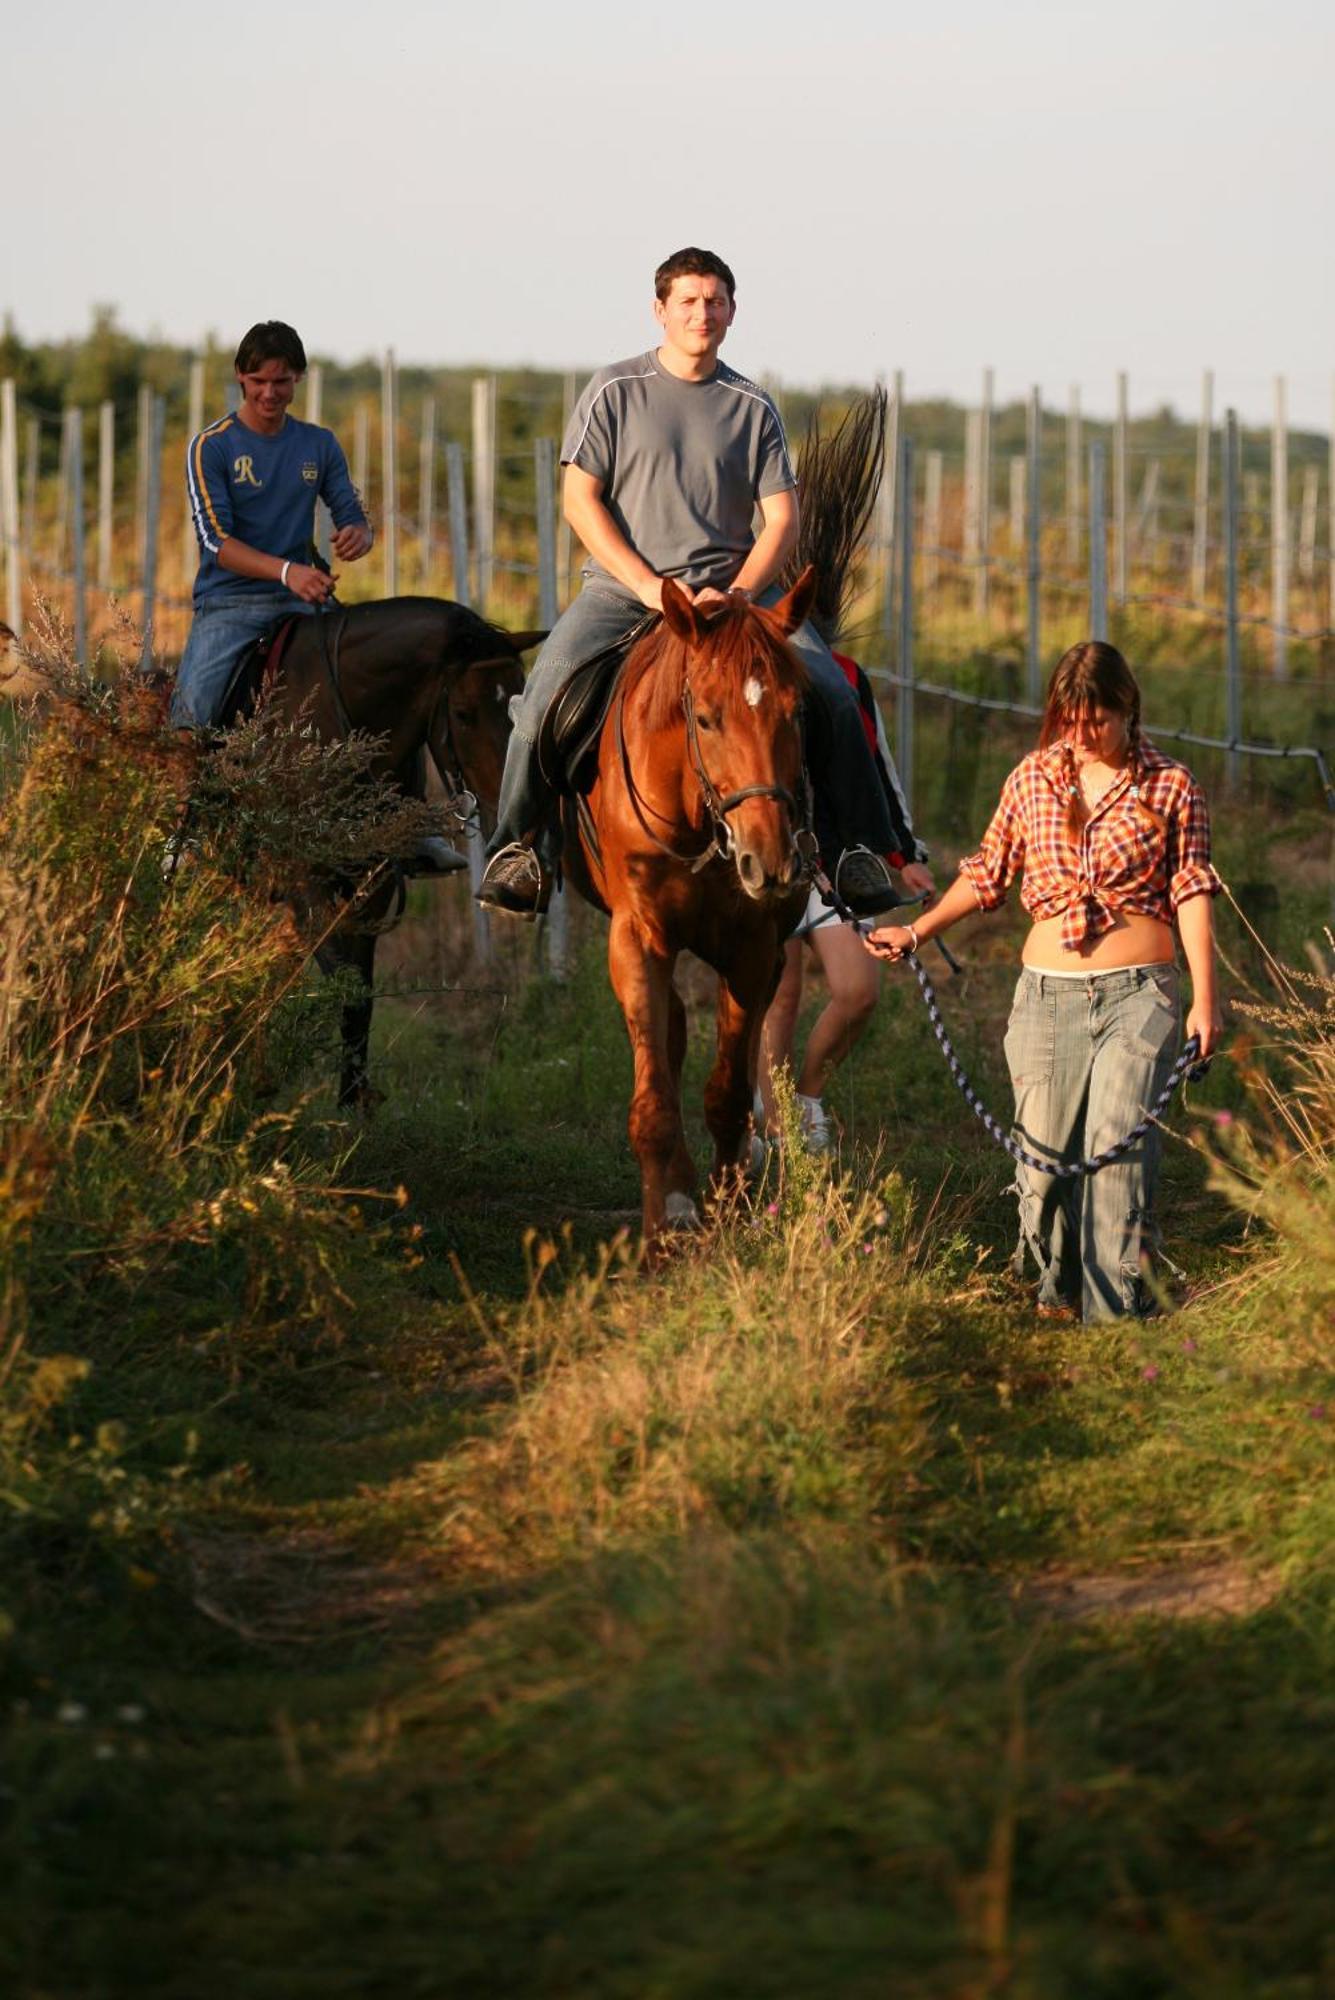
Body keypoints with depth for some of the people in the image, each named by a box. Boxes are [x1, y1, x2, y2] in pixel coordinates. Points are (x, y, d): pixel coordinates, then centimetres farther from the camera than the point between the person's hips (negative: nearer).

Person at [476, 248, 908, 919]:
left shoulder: (752, 407, 8)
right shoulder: (615, 391, 2)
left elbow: (781, 519, 5)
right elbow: (579, 498, -2)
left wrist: (736, 594, -13)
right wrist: (649, 588, -12)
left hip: (732, 586, 2)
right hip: (623, 585, -2)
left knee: (832, 694, -16)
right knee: (544, 695, -24)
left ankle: (859, 847, -4)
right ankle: (519, 845, -5)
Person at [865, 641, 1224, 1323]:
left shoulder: (1170, 786, 1)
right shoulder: (1031, 780, 9)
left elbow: (1191, 894, 0)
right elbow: (988, 874, 20)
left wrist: (1204, 999, -6)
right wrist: (919, 931, 17)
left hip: (1137, 992, -3)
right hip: (1047, 992, 3)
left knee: (1118, 1150, -14)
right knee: (1044, 1155, 1)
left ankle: (1115, 1312, -12)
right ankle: (1058, 1287, 23)